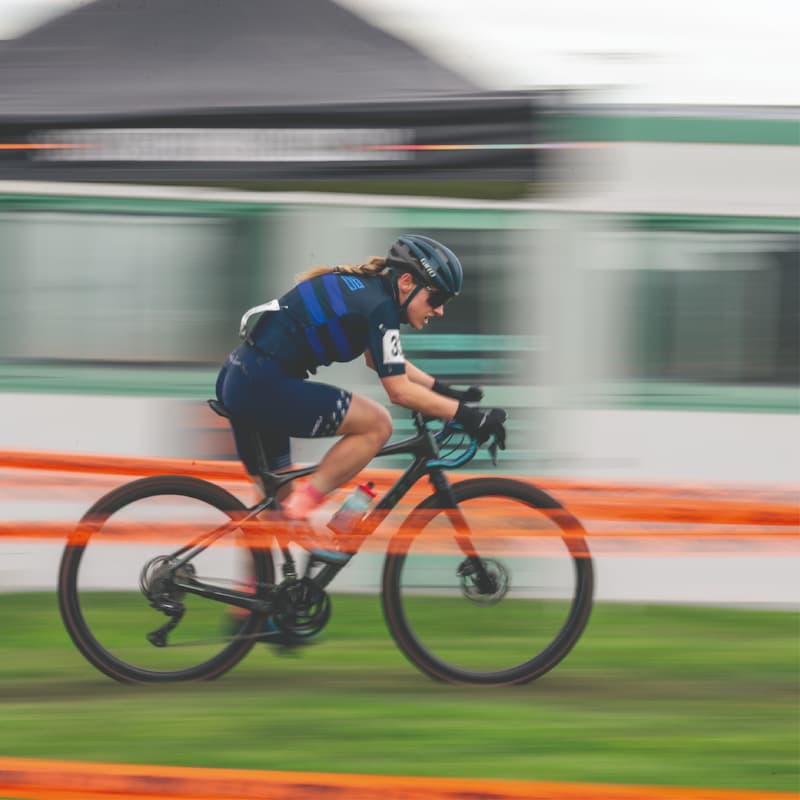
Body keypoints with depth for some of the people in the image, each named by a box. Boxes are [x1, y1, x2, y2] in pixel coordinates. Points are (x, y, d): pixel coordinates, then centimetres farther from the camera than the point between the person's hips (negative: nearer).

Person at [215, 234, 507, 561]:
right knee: (377, 425, -9)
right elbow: (400, 390, -13)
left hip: (237, 380, 10)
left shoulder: (361, 288, 17)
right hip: (265, 386, -10)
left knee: (275, 498, 17)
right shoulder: (378, 305, -12)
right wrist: (467, 415, -10)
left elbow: (379, 360, 31)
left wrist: (447, 391, 26)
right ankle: (301, 510, -8)